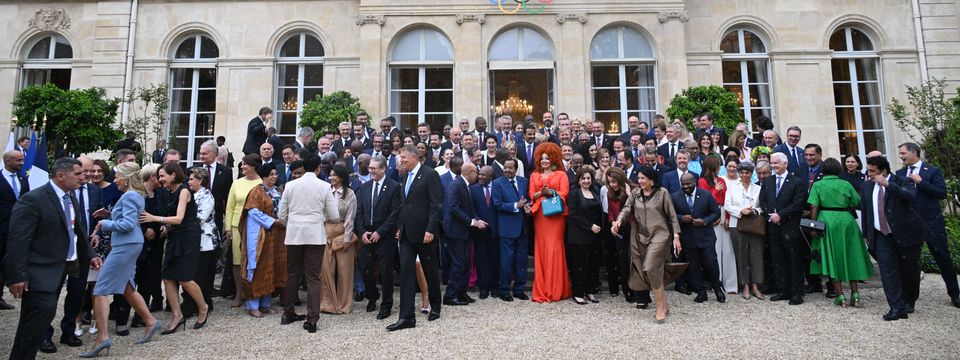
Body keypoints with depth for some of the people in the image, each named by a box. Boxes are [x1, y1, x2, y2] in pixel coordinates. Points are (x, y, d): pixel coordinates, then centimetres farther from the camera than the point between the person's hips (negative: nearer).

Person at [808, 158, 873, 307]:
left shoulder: (818, 185, -2)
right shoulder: (846, 184, 4)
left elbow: (814, 207, -9)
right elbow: (856, 204, 3)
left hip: (827, 222, -2)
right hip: (846, 221, 2)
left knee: (832, 258, 3)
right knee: (851, 257, 13)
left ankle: (840, 296, 3)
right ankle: (855, 294, 12)